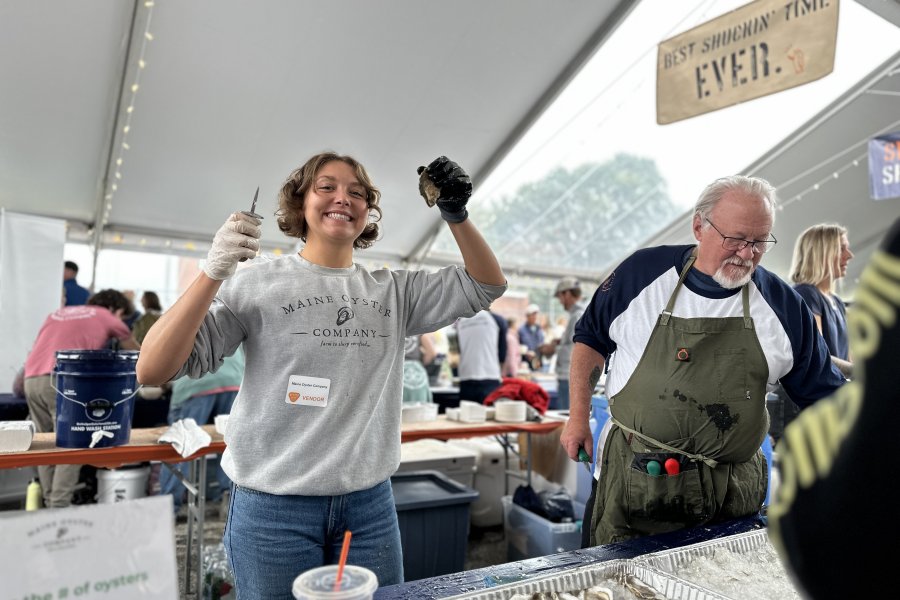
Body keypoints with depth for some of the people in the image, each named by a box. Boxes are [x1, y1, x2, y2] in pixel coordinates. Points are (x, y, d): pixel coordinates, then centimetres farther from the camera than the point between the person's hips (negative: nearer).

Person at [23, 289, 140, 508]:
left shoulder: (57, 313, 30)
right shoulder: (108, 318, 17)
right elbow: (137, 353, 29)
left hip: (31, 379, 6)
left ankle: (50, 504, 13)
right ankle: (59, 506, -10)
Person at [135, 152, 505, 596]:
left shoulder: (393, 291, 5)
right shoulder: (256, 285, -5)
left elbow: (486, 285, 4)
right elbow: (152, 371, -10)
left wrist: (456, 214, -11)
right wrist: (213, 273, -22)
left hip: (370, 503, 4)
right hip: (273, 507, -3)